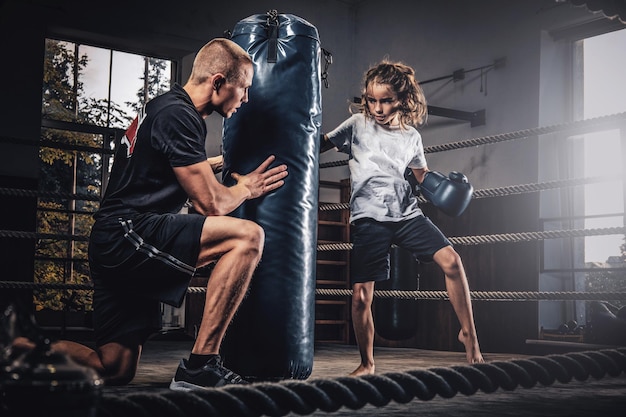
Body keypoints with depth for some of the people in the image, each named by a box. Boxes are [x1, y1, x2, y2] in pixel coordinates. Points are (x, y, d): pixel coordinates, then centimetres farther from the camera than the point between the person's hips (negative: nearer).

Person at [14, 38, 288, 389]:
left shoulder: (168, 108, 21)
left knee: (115, 370, 10)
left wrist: (223, 161, 46)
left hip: (116, 245, 11)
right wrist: (246, 187, 7)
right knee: (247, 236, -23)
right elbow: (212, 204, -12)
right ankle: (200, 365, -21)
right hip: (127, 234, -11)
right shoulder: (179, 115, -11)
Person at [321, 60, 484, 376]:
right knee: (361, 295, -6)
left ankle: (468, 333, -1)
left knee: (451, 260, -17)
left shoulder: (411, 136, 11)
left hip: (406, 212, 2)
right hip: (368, 217, -2)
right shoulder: (358, 124, 5)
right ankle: (367, 363, 15)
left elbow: (422, 174, 25)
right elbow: (323, 144, 12)